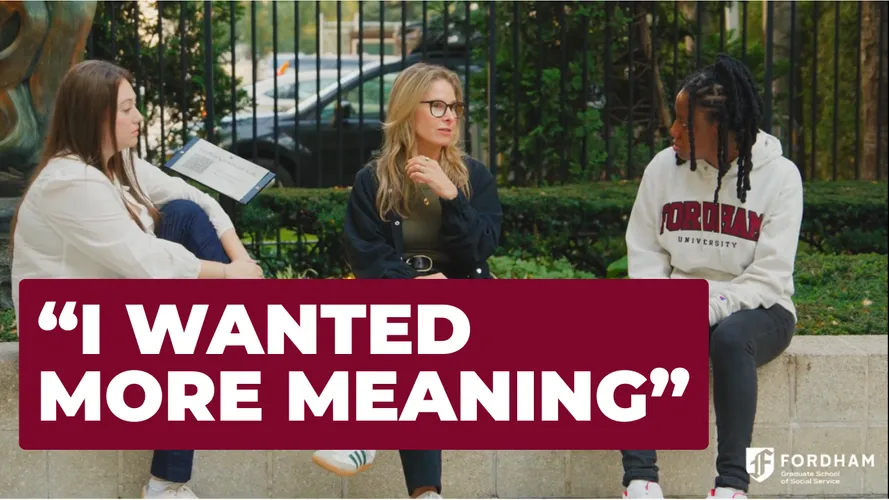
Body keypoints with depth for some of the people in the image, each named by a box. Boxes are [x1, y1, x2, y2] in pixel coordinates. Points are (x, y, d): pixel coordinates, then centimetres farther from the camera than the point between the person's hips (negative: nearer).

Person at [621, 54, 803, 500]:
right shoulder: (663, 168, 3)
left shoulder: (779, 175, -7)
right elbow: (644, 254, 6)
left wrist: (710, 308, -24)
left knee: (730, 337, -39)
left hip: (752, 308, -3)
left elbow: (768, 275, -12)